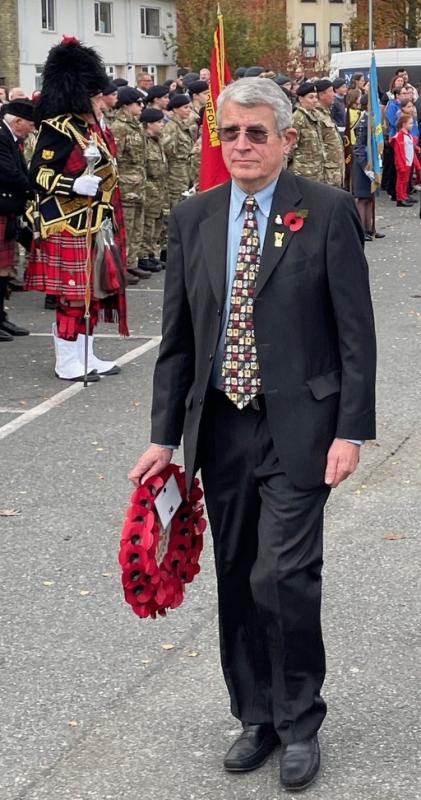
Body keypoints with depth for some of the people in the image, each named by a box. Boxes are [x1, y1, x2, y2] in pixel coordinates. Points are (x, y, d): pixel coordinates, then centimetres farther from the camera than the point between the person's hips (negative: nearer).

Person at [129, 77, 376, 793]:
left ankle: (299, 722, 12)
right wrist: (165, 435, 7)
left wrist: (349, 430, -10)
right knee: (237, 581, 11)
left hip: (298, 425, -4)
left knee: (282, 577, -9)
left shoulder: (327, 212, -4)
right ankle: (257, 717, 28)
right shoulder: (192, 220, 7)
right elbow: (176, 338, 10)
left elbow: (355, 330, -5)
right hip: (221, 427, 4)